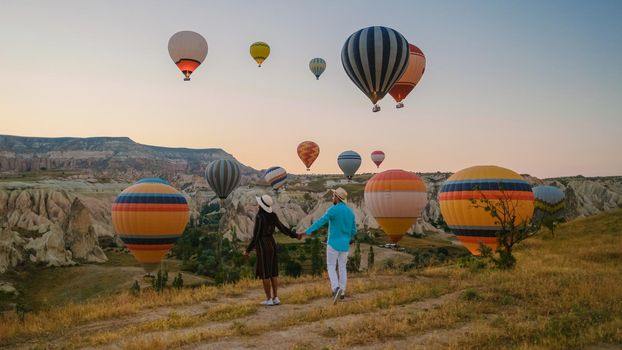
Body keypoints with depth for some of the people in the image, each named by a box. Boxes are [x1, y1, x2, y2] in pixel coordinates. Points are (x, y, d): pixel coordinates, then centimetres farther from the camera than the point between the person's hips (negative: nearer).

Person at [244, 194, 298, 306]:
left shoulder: (259, 217, -19)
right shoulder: (273, 215, 2)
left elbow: (255, 236, -18)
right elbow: (282, 228, 7)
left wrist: (248, 250, -9)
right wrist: (295, 235, 21)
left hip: (262, 246, -7)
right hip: (271, 244, 7)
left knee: (265, 273, 2)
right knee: (273, 272, 11)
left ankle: (269, 299, 6)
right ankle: (275, 298, 13)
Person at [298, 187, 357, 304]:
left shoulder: (333, 210, -13)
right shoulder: (350, 212, 7)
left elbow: (319, 223, -20)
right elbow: (353, 231, 12)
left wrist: (305, 232, -20)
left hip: (334, 244, -5)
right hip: (344, 245, 5)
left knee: (331, 267, 2)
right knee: (342, 267, 14)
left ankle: (336, 289, -17)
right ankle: (342, 292, 16)